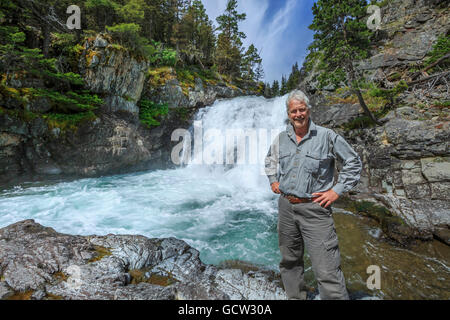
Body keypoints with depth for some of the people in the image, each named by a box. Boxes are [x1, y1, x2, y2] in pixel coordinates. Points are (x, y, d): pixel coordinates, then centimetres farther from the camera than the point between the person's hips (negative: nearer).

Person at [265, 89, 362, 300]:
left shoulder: (326, 136, -5)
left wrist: (337, 190, -5)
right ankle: (295, 297, 39)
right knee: (289, 262, 19)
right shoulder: (281, 138, 8)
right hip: (286, 206, 5)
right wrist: (273, 180, 14)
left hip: (314, 209, -4)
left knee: (327, 272, -6)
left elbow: (354, 163, 1)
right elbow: (270, 160, 27)